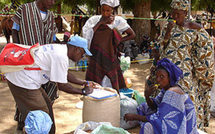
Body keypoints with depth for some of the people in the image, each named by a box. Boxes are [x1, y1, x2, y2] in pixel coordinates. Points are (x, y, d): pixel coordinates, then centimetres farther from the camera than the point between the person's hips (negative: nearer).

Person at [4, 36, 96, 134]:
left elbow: (65, 74, 23)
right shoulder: (61, 57, -21)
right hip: (23, 82, -10)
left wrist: (83, 82, 21)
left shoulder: (60, 49, 10)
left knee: (46, 106, 18)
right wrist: (83, 92, -6)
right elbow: (61, 85, -16)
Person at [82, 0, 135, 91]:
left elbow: (132, 35, 7)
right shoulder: (95, 20, -1)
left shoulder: (118, 21, 0)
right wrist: (100, 23, -13)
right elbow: (86, 35, -15)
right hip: (96, 57, 0)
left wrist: (118, 41, -2)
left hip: (110, 57, 0)